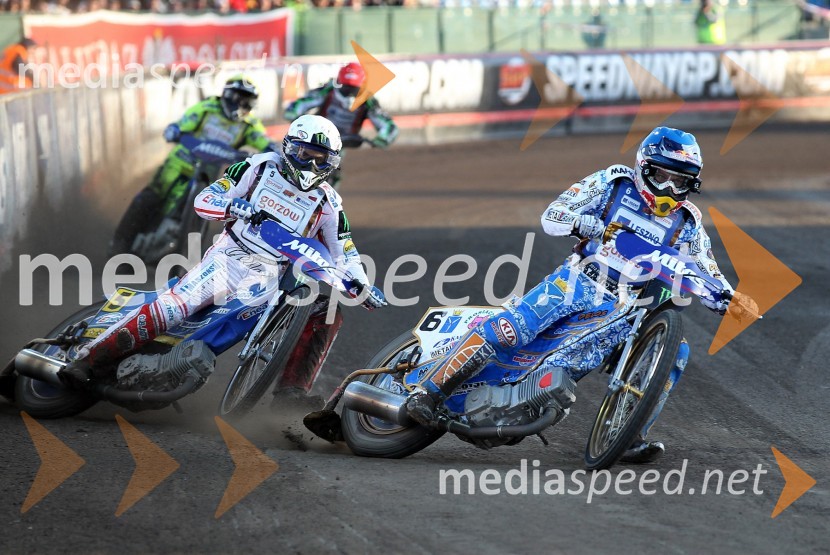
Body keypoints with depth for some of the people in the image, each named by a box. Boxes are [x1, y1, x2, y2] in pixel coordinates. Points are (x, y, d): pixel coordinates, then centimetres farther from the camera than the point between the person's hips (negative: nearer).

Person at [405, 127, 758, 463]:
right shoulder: (614, 182, 1)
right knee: (508, 329, -25)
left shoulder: (688, 223, 8)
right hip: (579, 282, -3)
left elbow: (708, 277, 12)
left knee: (674, 352, -19)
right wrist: (580, 222, -24)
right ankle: (428, 392, -18)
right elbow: (550, 217, -3)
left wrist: (734, 302, -10)